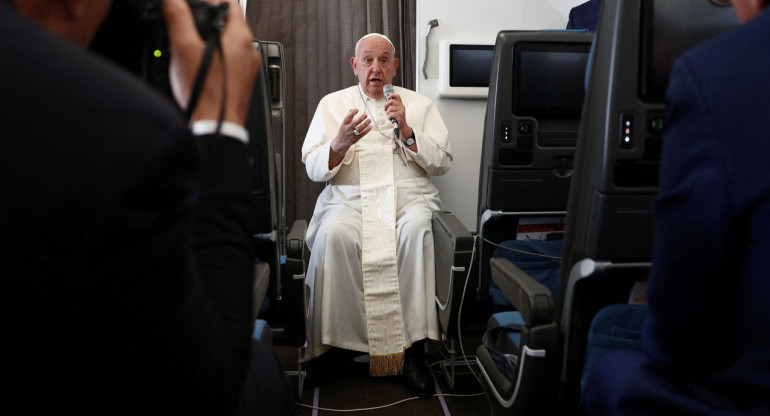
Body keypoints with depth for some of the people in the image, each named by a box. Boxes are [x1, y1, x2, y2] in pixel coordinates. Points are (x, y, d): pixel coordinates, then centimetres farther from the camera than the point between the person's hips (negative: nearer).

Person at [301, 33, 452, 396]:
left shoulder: (419, 104, 18)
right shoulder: (332, 104, 17)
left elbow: (442, 162, 8)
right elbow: (314, 169, 6)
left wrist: (406, 130, -5)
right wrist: (340, 144, -14)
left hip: (410, 198, 0)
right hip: (350, 199, 0)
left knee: (417, 230, -35)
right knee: (334, 234, -35)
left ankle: (414, 347, -29)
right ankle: (336, 343, -23)